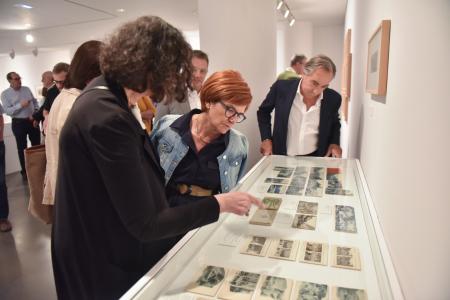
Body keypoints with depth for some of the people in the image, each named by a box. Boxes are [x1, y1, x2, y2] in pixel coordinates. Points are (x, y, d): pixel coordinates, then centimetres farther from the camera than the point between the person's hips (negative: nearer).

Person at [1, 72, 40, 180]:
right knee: (22, 148, 6)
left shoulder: (26, 89, 7)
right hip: (19, 123, -3)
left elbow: (35, 101, 10)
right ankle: (24, 171, 18)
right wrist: (20, 105, -23)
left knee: (36, 145, 9)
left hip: (32, 121, 3)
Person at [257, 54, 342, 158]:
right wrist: (266, 139, -4)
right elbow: (263, 111, 4)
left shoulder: (333, 98, -5)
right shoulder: (281, 87, -11)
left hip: (316, 159, 2)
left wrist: (334, 143, -2)